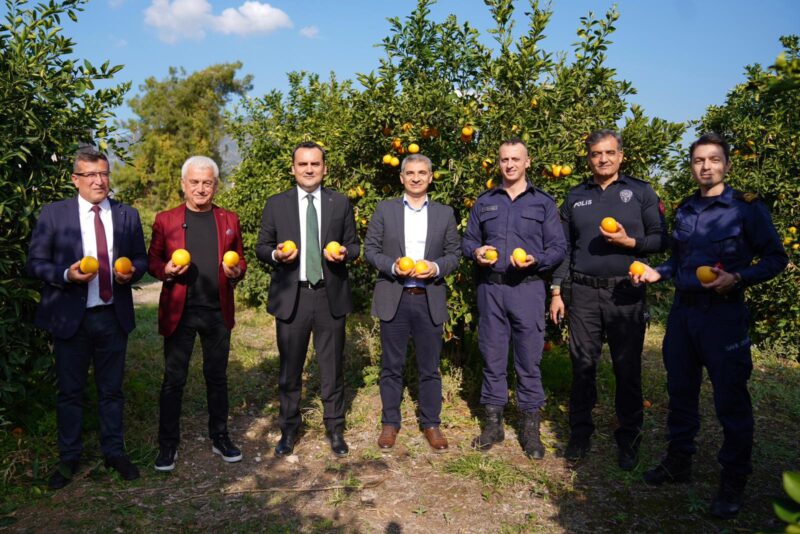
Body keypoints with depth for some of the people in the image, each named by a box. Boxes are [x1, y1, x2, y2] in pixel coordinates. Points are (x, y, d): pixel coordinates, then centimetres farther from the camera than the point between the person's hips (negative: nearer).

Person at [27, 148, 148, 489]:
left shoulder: (128, 215, 4)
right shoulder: (53, 214, -2)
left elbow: (141, 259, 11)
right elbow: (35, 263, -2)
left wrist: (130, 271, -11)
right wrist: (66, 274, -19)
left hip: (114, 317, 2)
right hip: (70, 317, -1)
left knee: (111, 389, 14)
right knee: (70, 391, 11)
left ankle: (114, 452, 29)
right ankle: (69, 458, 28)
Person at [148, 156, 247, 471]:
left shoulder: (229, 220, 7)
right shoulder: (165, 220, 2)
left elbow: (240, 260, 13)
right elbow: (152, 261, 6)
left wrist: (236, 272, -9)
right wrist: (166, 270, -16)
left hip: (218, 312, 2)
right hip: (179, 312, -1)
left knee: (217, 377, 13)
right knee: (173, 380, 6)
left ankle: (220, 438, 27)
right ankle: (168, 445, 19)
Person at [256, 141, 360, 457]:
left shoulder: (341, 203, 6)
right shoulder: (276, 204, 4)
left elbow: (354, 244, 10)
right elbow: (261, 247, 7)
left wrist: (345, 253, -12)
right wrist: (275, 254, -15)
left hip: (330, 296, 0)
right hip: (291, 297, 0)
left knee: (332, 369, 9)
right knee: (289, 369, 11)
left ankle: (335, 430, 27)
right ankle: (289, 430, 29)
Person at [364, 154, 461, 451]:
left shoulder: (445, 214, 8)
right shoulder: (384, 210, 5)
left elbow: (454, 254, 7)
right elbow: (370, 250, 3)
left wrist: (436, 268, -13)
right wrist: (393, 266, -14)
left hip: (430, 300, 1)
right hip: (393, 299, 0)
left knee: (429, 367, 8)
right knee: (392, 366, 8)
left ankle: (431, 423, 24)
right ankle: (390, 423, 23)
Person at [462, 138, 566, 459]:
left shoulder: (543, 202, 6)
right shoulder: (484, 202, 13)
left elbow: (558, 248, 3)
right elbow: (467, 240, 16)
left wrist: (536, 260, -16)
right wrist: (476, 252, -7)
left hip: (527, 289, -2)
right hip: (490, 289, 2)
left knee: (529, 360, 2)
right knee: (492, 357, 7)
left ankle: (531, 428, 15)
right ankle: (493, 423, 20)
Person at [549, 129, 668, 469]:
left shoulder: (641, 192, 4)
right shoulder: (575, 197, 11)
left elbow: (660, 239, 3)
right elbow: (564, 248, 12)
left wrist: (629, 242, -16)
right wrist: (556, 292, 6)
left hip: (626, 293, -1)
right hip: (584, 293, 2)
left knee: (628, 369, 6)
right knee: (582, 366, 6)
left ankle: (628, 441, 21)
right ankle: (580, 434, 20)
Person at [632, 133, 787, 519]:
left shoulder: (746, 208, -6)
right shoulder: (684, 210, 10)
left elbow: (775, 258, -6)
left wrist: (738, 278, -21)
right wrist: (657, 273, 2)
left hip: (723, 314, -5)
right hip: (682, 311, 6)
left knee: (730, 398, 2)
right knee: (680, 389, 14)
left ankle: (733, 482, 17)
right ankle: (678, 461, 31)